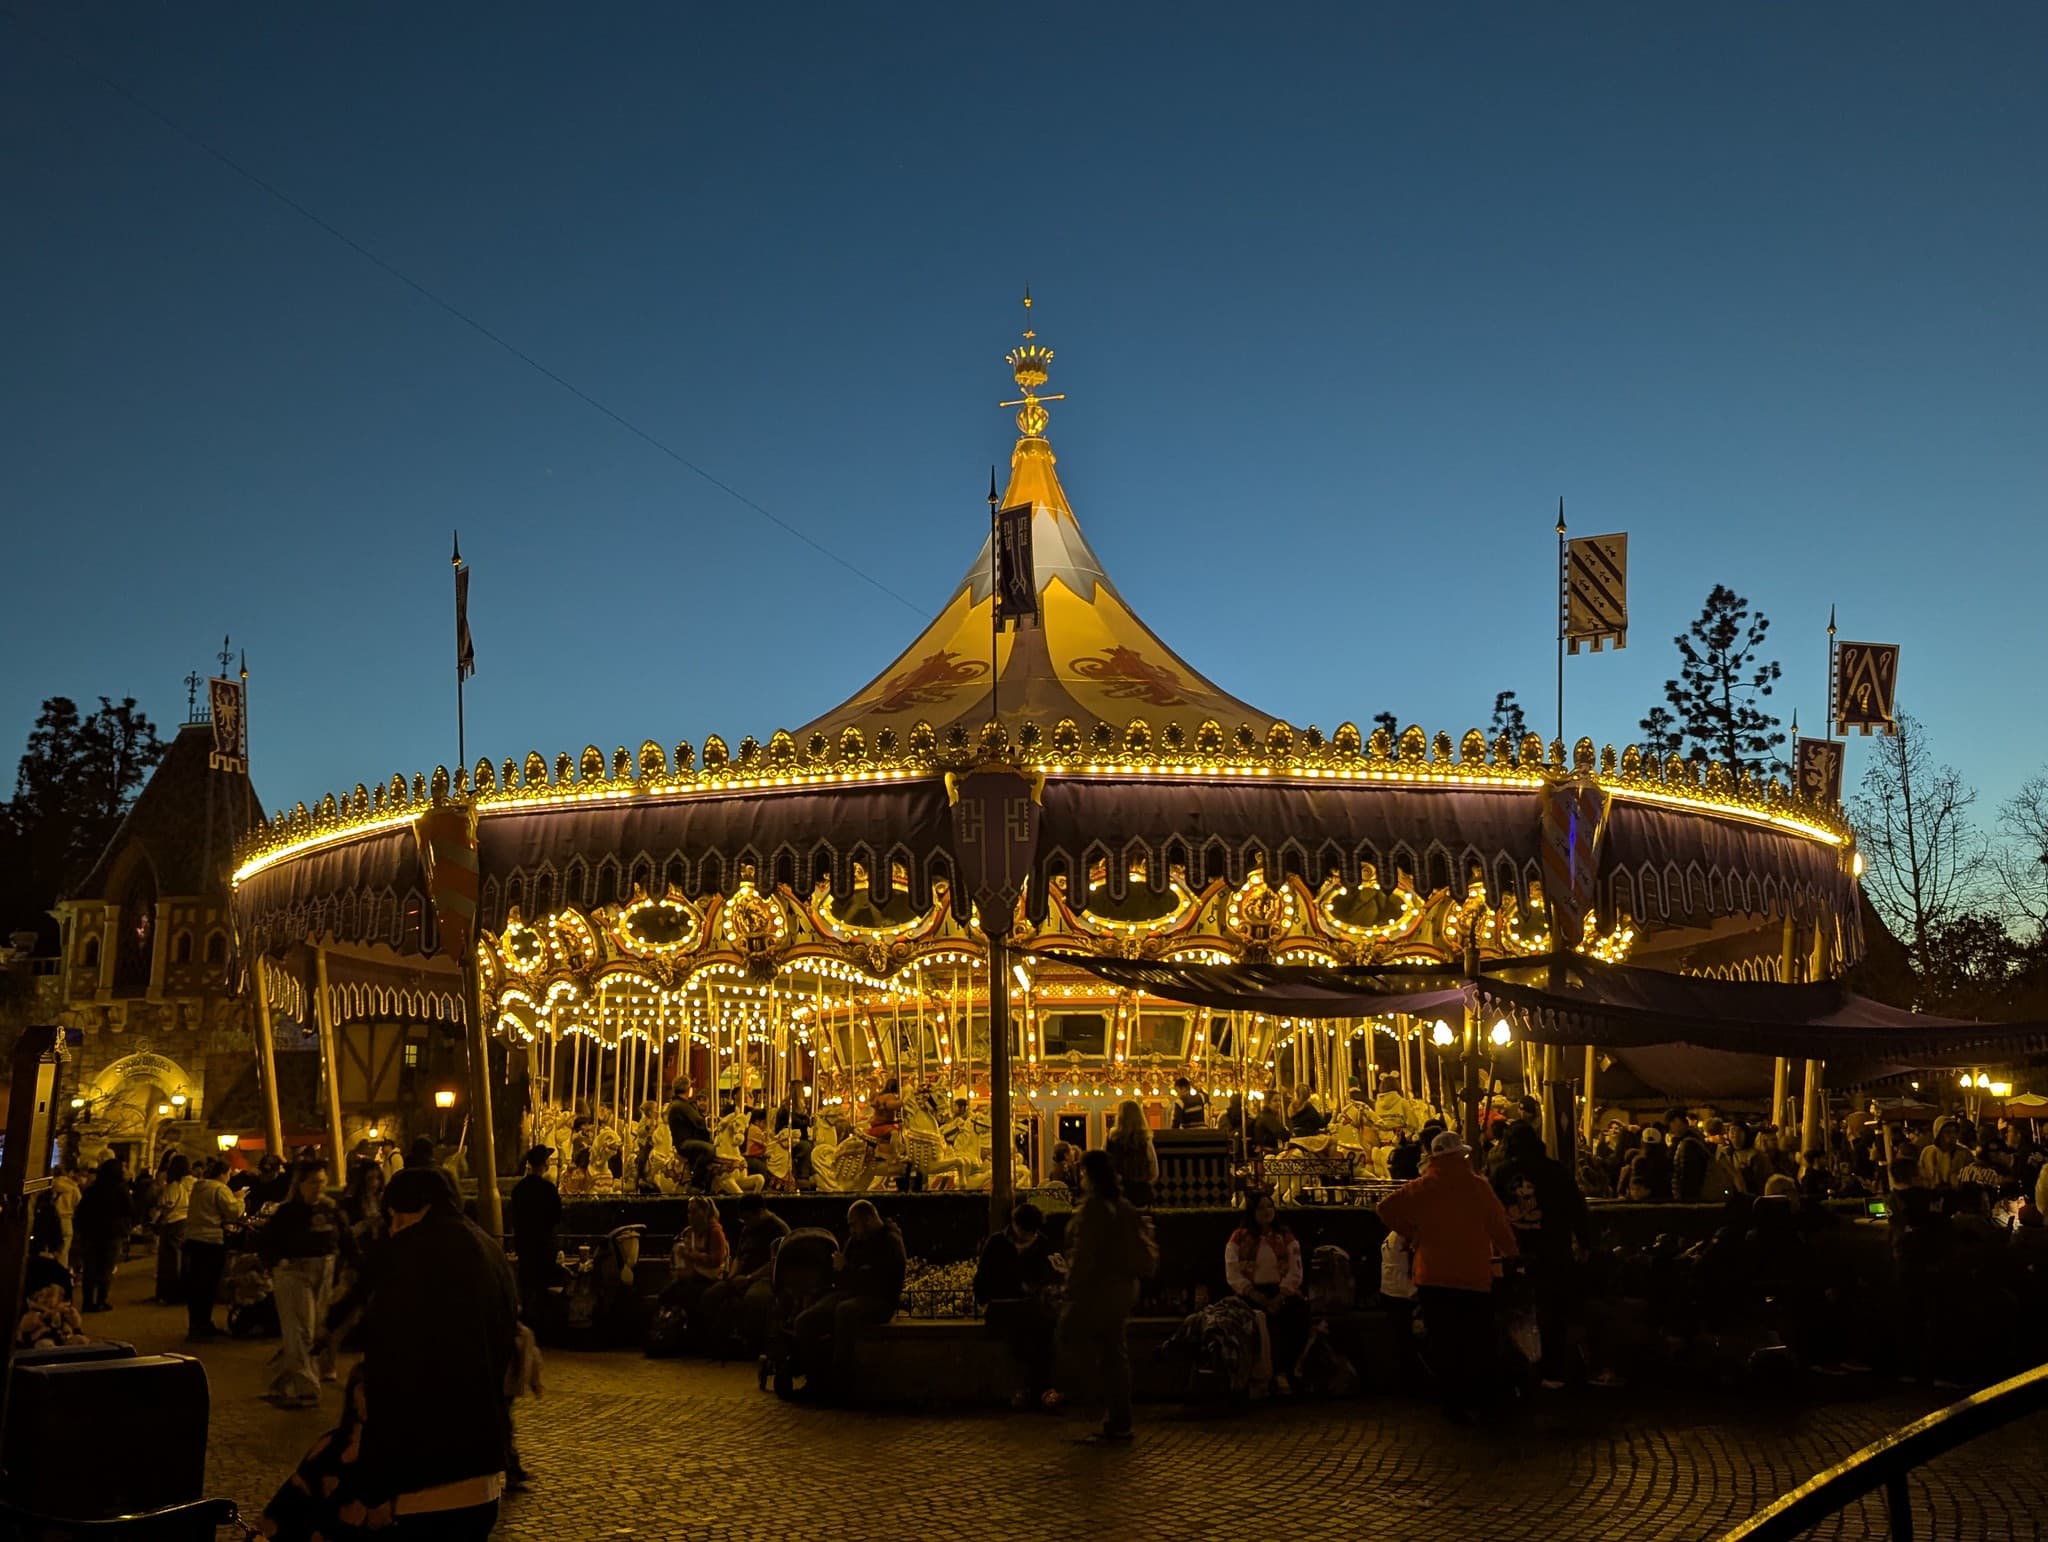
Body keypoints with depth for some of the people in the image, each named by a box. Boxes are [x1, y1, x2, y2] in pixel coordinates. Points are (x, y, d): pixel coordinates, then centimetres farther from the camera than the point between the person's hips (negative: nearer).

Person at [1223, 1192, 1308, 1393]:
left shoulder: (1286, 1238, 13)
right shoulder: (1238, 1239, 7)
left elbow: (1295, 1273, 2)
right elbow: (1233, 1275, -2)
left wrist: (1279, 1298, -16)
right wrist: (1260, 1299, -15)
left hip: (1281, 1292, 2)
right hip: (1251, 1294, -2)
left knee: (1301, 1308, -31)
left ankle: (1284, 1371, -26)